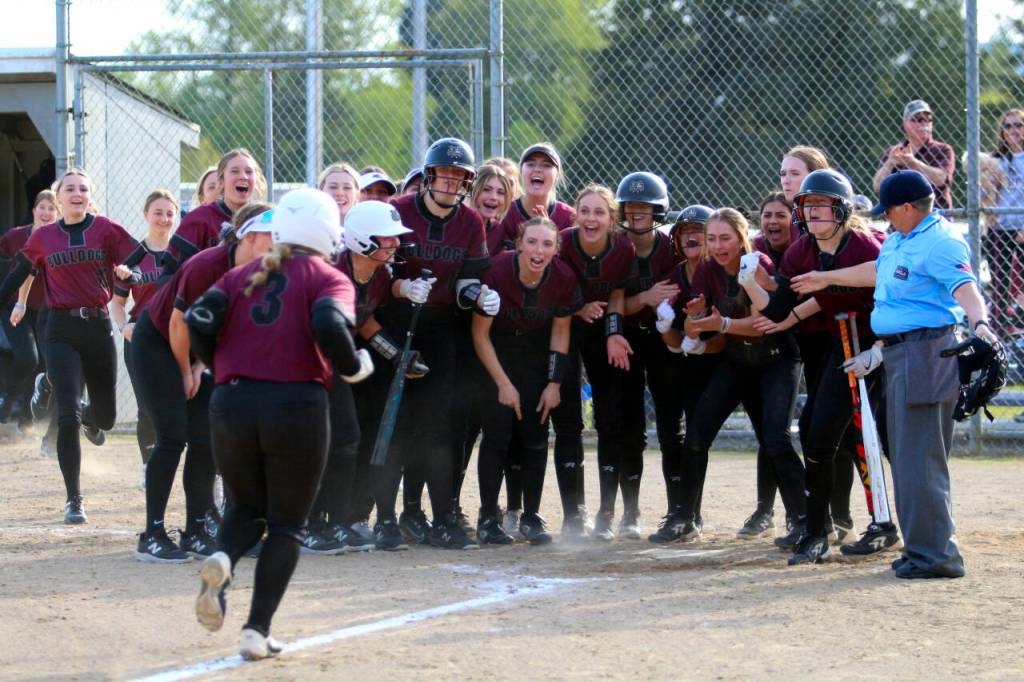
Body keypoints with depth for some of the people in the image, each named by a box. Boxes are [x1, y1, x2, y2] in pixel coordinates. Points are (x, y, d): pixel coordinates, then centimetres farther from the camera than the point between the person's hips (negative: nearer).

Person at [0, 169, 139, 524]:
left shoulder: (106, 229, 0)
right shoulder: (43, 236, 5)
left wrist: (129, 273, -23)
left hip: (98, 328, 1)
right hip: (62, 331, -1)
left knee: (106, 417, 11)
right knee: (67, 418, -11)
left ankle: (87, 418, 51)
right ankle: (74, 499, -2)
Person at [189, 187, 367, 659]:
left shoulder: (242, 275, 14)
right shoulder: (329, 279, 2)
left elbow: (200, 321, 0)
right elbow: (329, 325, -19)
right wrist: (353, 367, -1)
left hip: (232, 404, 3)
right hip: (297, 405, -3)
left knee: (246, 507, 24)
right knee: (287, 524, 11)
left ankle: (222, 560, -10)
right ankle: (258, 631, 0)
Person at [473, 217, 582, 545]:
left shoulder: (564, 278, -20)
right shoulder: (496, 272, -28)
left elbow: (560, 331, -3)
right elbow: (480, 334, -16)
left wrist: (555, 383, -5)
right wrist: (503, 384, -15)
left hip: (535, 355, 3)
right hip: (495, 355, -3)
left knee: (535, 435, -2)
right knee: (498, 432, -11)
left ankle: (531, 517, 10)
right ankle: (488, 518, -2)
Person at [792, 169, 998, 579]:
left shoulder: (941, 242, -17)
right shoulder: (899, 239, 14)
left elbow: (965, 288, -32)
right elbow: (879, 271, 32)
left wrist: (979, 323, -51)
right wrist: (826, 279, 42)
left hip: (925, 352, -11)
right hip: (897, 353, 11)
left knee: (919, 457, -11)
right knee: (906, 455, 14)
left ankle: (935, 553, -10)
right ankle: (923, 546, 21)